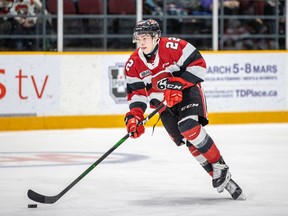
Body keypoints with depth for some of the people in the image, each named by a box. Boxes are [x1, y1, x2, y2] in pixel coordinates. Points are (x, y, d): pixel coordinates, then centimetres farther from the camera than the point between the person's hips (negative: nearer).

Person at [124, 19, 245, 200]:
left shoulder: (173, 47, -20)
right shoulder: (133, 65, -5)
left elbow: (198, 64, -18)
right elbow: (136, 93, -1)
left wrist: (177, 84, -25)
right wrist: (134, 115, -16)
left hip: (187, 91, -5)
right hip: (163, 103, 5)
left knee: (189, 127, -29)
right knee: (184, 139, -10)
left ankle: (220, 167, -14)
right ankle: (221, 177, -4)